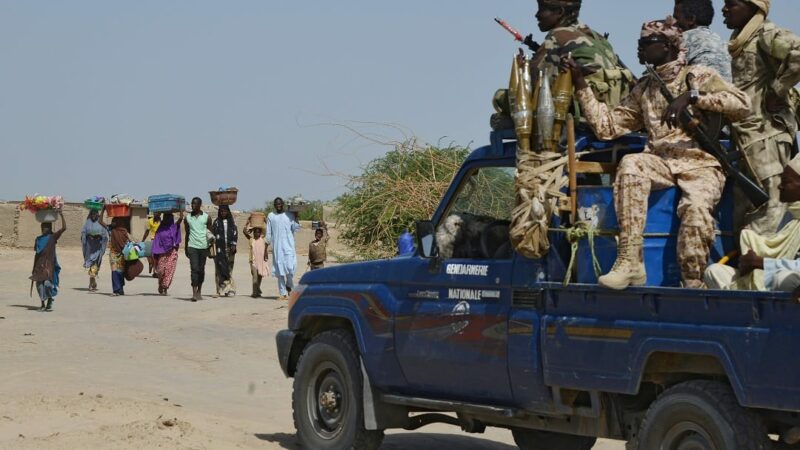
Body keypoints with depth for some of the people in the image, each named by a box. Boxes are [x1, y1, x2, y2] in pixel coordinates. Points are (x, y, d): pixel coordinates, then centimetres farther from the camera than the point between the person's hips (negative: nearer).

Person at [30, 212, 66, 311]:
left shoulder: (53, 237, 1)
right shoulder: (38, 239, 13)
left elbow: (64, 228, -11)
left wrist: (61, 215, -17)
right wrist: (33, 269, 20)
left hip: (49, 265, -5)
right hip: (39, 265, 5)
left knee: (48, 283, -15)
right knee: (40, 284, 1)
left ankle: (50, 303, -2)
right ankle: (43, 304, 11)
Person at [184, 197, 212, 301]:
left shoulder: (206, 217, 4)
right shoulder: (188, 218, 8)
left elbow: (210, 233, 7)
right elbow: (187, 234, 14)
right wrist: (186, 249, 14)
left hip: (203, 246, 0)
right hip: (192, 246, 0)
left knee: (201, 269, 8)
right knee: (194, 269, -12)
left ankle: (199, 291, 22)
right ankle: (194, 293, -18)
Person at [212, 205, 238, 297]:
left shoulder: (232, 222, 12)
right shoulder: (216, 222, 6)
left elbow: (235, 233, 8)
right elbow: (213, 234, 1)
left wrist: (234, 245, -5)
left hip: (230, 249, 2)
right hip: (220, 249, -2)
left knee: (229, 269, 0)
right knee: (220, 269, -8)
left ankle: (229, 289, 0)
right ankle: (221, 289, -9)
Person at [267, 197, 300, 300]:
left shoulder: (289, 215, 9)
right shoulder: (271, 216, 10)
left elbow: (295, 228, 2)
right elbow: (268, 233, 10)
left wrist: (296, 216, -4)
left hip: (288, 245, -1)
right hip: (277, 246, 1)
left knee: (290, 266, -14)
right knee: (280, 269, 0)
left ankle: (289, 285, 13)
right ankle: (283, 293, 4)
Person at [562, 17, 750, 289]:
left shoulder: (699, 77, 8)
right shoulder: (643, 90, 21)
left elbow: (742, 104, -7)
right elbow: (606, 126, 15)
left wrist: (692, 97, -16)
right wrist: (581, 85, 10)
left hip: (700, 164, -3)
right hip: (660, 162, 3)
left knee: (696, 206, -36)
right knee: (630, 165, -31)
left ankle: (693, 284, -24)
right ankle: (630, 263, -35)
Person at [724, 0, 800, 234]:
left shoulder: (766, 35, -6)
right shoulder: (738, 42, 20)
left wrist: (777, 89, -16)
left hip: (765, 131, -10)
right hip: (744, 135, 10)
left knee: (768, 200, -11)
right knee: (745, 204, 9)